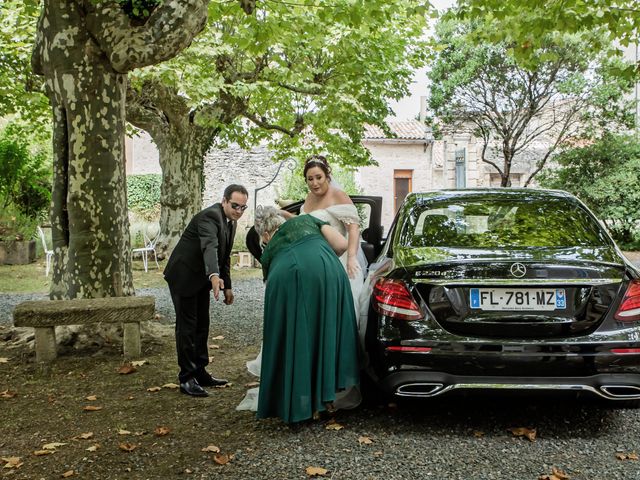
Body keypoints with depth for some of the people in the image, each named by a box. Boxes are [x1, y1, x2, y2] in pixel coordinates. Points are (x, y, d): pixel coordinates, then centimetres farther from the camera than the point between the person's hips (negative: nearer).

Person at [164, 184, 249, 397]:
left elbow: (224, 256, 15)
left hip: (201, 277, 9)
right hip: (183, 275, -9)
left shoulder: (230, 222, 5)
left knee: (202, 325, 14)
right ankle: (186, 378, 5)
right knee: (186, 326, -4)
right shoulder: (210, 216, -24)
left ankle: (200, 373, 24)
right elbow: (209, 247, -43)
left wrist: (228, 286, 14)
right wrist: (214, 276, -58)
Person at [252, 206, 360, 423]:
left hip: (286, 280, 0)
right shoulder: (307, 220, 35)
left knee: (292, 339, 14)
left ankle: (296, 403, 19)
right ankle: (324, 397, 20)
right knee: (326, 332, 16)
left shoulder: (269, 251, 35)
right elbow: (342, 244, 22)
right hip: (326, 272, 0)